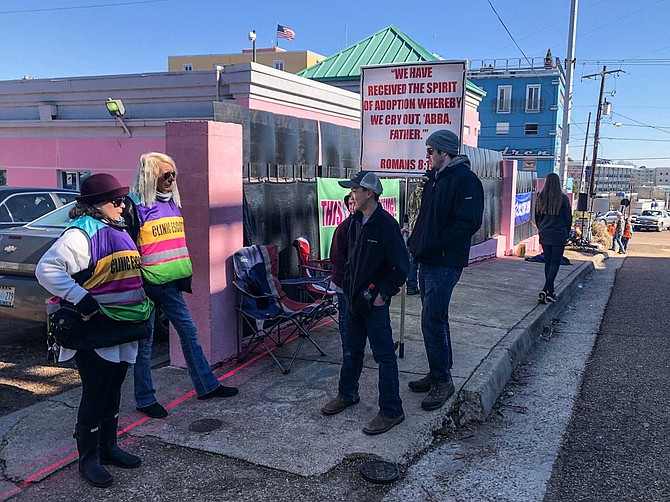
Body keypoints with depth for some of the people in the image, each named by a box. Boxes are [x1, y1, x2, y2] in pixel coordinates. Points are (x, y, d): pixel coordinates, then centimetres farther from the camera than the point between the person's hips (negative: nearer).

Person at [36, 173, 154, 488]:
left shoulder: (119, 231, 13)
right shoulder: (81, 234, -16)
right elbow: (46, 269, -24)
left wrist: (145, 302, 17)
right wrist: (81, 299, -27)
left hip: (123, 331, 8)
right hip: (95, 331, -8)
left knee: (113, 392, 18)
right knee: (95, 395, 2)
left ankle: (108, 447, 33)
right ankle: (88, 458, 17)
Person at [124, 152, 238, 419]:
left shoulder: (172, 202, 12)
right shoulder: (135, 205, -11)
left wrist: (186, 276, 17)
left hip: (171, 284, 7)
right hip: (147, 285, -7)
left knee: (189, 332, 12)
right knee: (144, 343, 5)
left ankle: (207, 385, 23)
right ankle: (145, 400, 18)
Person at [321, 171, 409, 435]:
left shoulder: (386, 224, -16)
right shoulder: (355, 222, 7)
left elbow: (401, 266, -16)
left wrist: (383, 294, -14)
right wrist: (348, 284, 14)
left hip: (375, 301, -8)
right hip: (354, 297, 8)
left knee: (384, 355, 0)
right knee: (351, 351, 20)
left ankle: (391, 411, 9)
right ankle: (347, 394, 38)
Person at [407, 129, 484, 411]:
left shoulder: (465, 179, -13)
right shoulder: (434, 179, 16)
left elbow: (468, 223, -22)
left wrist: (434, 246, -20)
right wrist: (415, 242, 9)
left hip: (445, 263, -10)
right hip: (428, 261, 10)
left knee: (432, 321, -8)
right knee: (435, 319, 16)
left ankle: (442, 380, 5)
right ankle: (438, 374, 27)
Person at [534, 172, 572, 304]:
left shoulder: (540, 198, 0)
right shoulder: (563, 198, -10)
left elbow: (536, 217, 9)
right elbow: (568, 218, -3)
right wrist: (566, 233, 10)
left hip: (544, 235, 4)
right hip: (559, 236, -4)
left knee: (548, 262, 13)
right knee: (555, 263, -1)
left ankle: (550, 292, 18)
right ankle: (546, 290, -15)